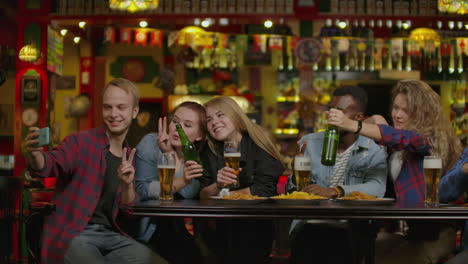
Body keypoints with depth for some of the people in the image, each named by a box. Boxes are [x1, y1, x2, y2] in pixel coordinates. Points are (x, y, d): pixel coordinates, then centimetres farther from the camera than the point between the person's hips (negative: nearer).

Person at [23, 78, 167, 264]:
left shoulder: (129, 157, 14)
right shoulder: (80, 142, -4)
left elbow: (128, 210, 14)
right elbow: (51, 164, -23)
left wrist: (127, 185, -7)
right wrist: (34, 154, -46)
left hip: (110, 235, 7)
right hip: (70, 235, -6)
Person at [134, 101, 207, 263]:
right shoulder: (151, 144, -8)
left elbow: (188, 195, -15)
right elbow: (142, 191, -19)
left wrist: (168, 155, -22)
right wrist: (181, 182, -32)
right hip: (150, 224, -4)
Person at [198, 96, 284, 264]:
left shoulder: (257, 144, -6)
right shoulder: (210, 153, 8)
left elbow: (264, 190, -14)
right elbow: (203, 195, 2)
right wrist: (218, 186, -19)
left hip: (259, 225, -4)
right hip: (225, 226, 4)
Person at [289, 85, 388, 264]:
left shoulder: (374, 152, 4)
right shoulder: (309, 143, 11)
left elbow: (377, 188, -16)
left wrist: (335, 191, -28)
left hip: (349, 228, -1)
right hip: (309, 225, 2)